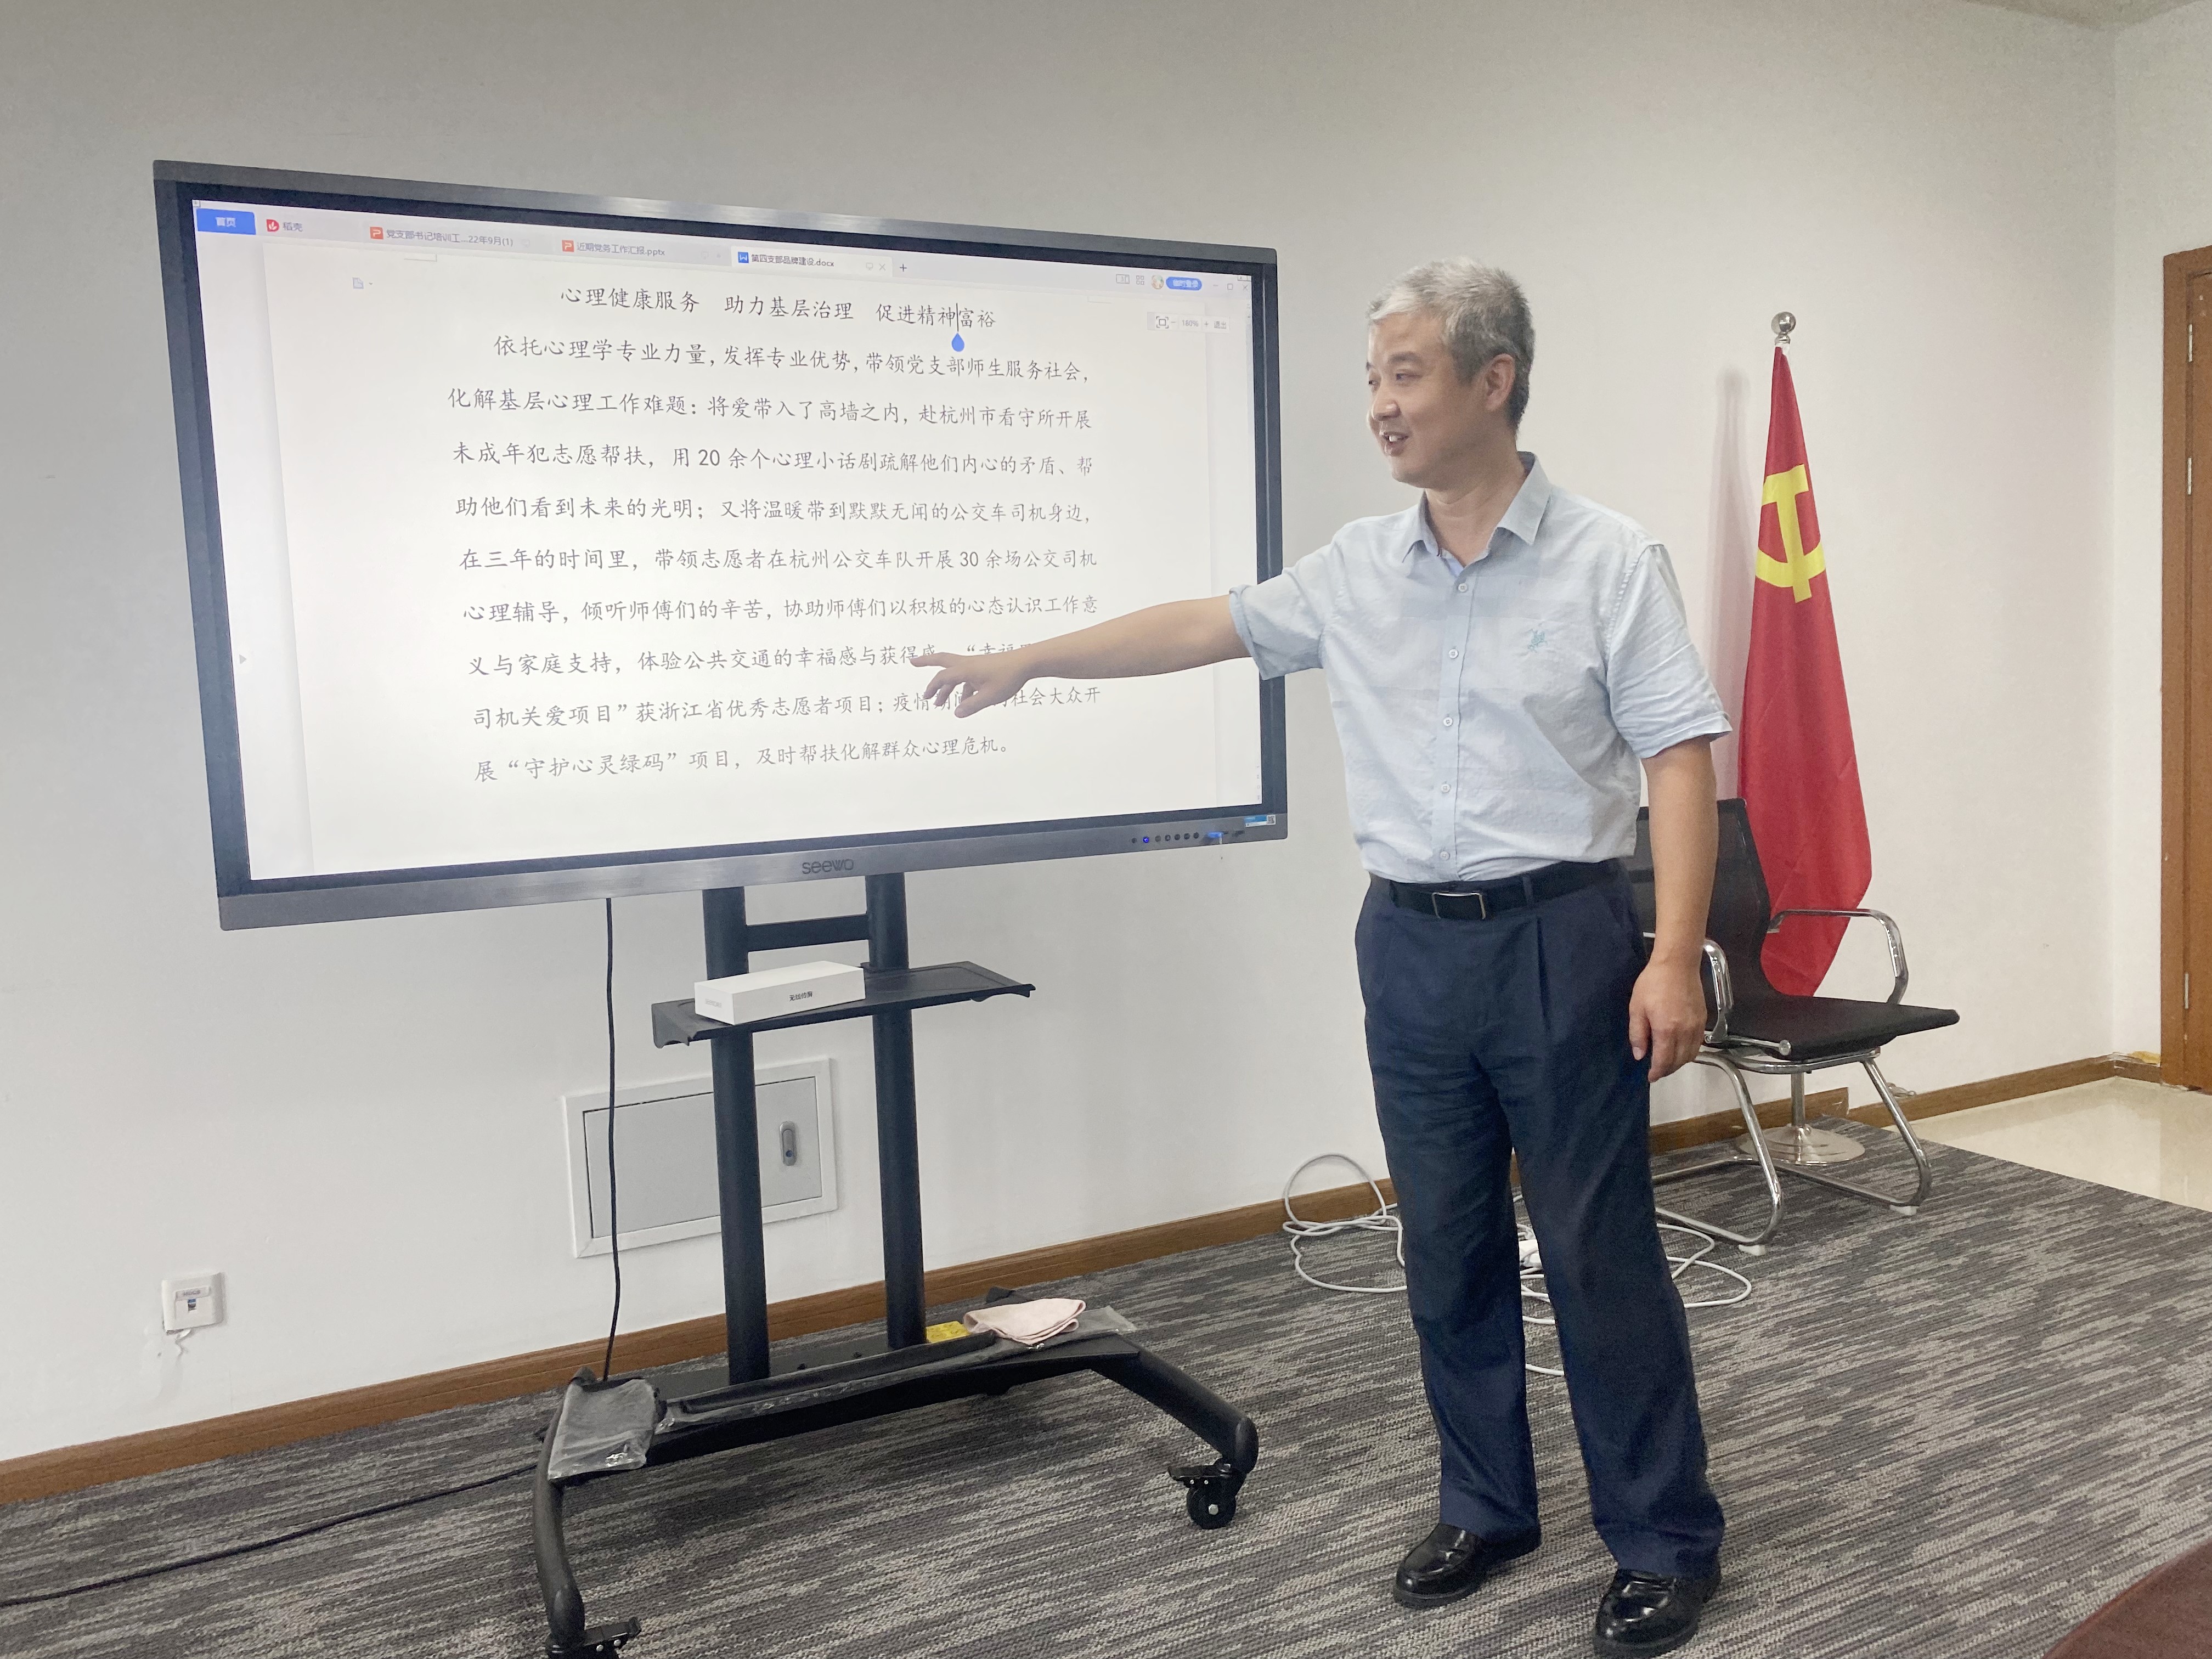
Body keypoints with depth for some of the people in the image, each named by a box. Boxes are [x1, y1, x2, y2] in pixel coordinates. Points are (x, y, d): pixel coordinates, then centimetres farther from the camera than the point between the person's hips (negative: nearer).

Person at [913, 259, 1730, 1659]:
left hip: (1561, 939, -4)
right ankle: (1486, 1511, 30)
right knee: (1450, 1254, 13)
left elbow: (1682, 760, -9)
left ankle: (1668, 1545, 21)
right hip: (1411, 945, 5)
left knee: (1602, 1255, 3)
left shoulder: (1611, 562, -5)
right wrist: (1032, 660, 20)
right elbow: (1206, 626, 16)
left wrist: (1678, 954, -16)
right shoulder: (1358, 571, 8)